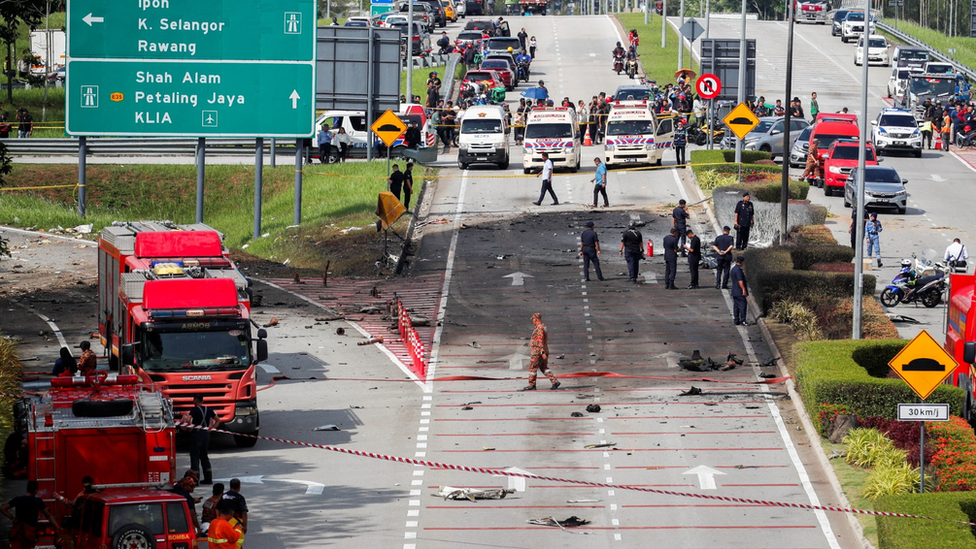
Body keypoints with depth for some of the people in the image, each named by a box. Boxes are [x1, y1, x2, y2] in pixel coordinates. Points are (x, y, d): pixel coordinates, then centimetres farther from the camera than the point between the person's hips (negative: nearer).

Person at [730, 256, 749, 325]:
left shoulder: (733, 269, 13)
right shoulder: (738, 270, -18)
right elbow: (740, 281, -22)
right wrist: (744, 289, -21)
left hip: (734, 292, 10)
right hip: (739, 292, -10)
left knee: (736, 306, 11)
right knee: (742, 305, -7)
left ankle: (736, 321, 13)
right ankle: (742, 320, -9)